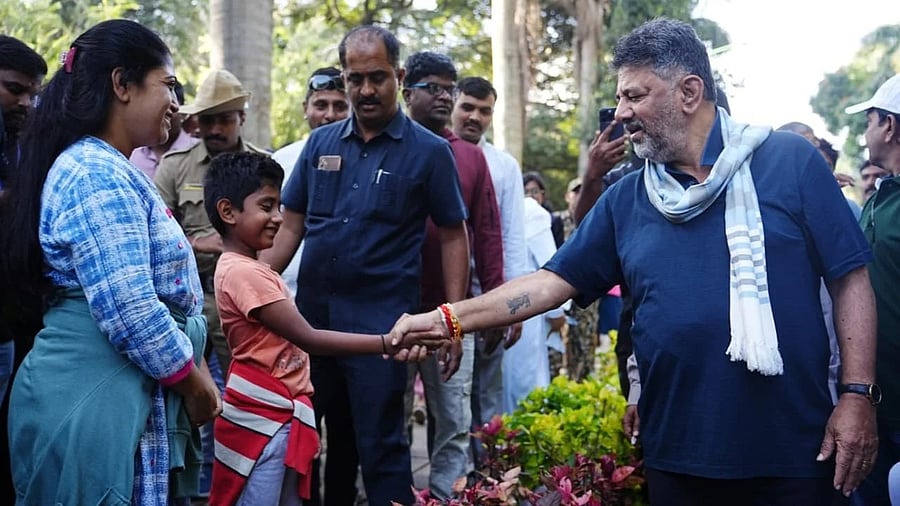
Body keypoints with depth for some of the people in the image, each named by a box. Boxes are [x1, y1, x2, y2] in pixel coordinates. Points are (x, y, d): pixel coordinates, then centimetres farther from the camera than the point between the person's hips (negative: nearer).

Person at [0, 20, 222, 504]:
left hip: (120, 395, 10)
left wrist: (196, 371, 12)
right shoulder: (97, 175, -16)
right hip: (97, 400, -10)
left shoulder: (108, 171, 17)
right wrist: (194, 383, -10)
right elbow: (131, 314, -23)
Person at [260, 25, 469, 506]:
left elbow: (453, 236, 0)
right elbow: (290, 226, 10)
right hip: (310, 314, 4)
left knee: (380, 445, 2)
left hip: (381, 322, -4)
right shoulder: (320, 142, 8)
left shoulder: (428, 151, -2)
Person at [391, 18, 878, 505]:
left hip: (790, 451, -3)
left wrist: (858, 393, -9)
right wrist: (445, 319, -4)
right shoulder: (625, 199, 7)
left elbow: (849, 278, -3)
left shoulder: (790, 161, -3)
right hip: (675, 453, 3)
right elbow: (552, 281, 5)